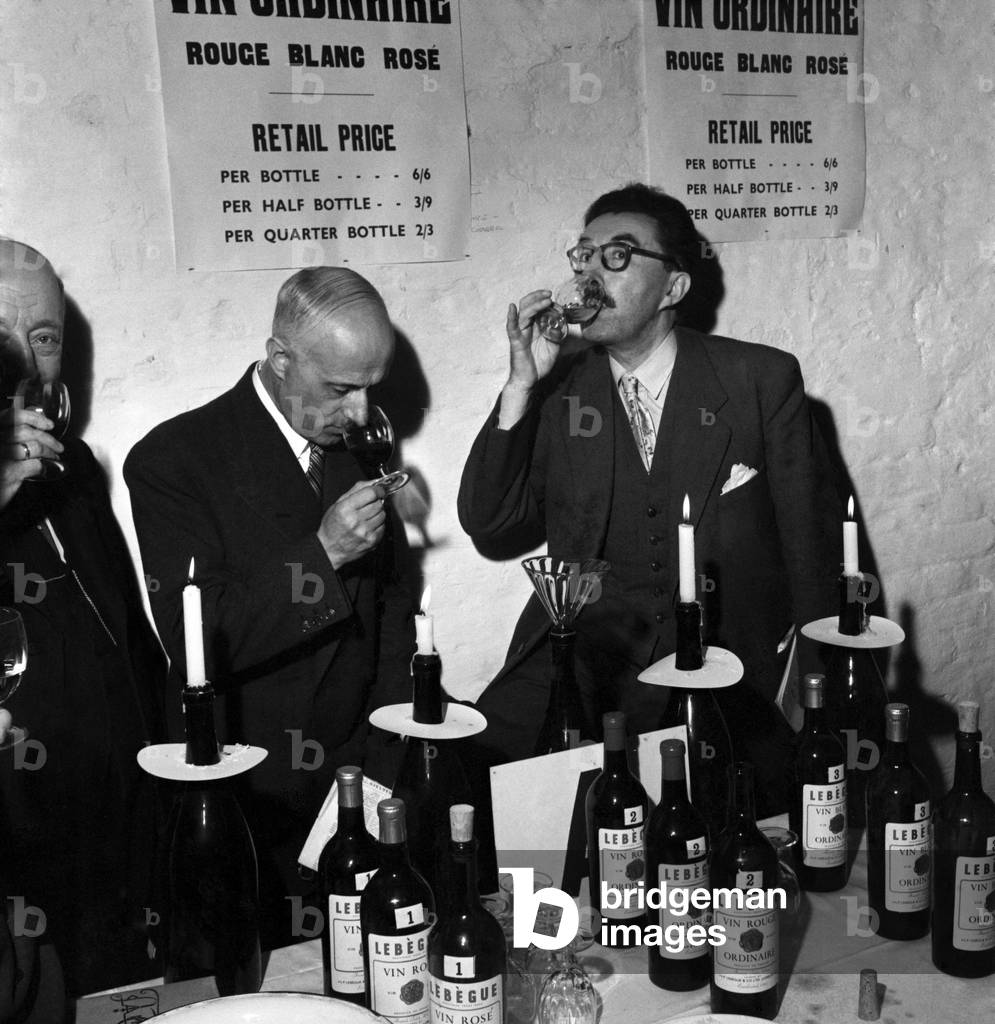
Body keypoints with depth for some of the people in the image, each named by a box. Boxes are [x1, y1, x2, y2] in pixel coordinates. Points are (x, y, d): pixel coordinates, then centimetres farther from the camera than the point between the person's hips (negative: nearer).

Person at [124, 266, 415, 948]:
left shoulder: (357, 449, 7)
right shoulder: (173, 459, -11)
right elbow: (196, 647, -17)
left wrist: (387, 759, 6)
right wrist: (321, 553, -25)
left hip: (360, 784, 5)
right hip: (245, 809, -4)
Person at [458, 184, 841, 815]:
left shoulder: (762, 380, 4)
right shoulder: (556, 387, 11)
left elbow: (813, 541, 5)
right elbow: (493, 534, 5)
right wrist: (521, 387, -5)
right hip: (581, 659, 2)